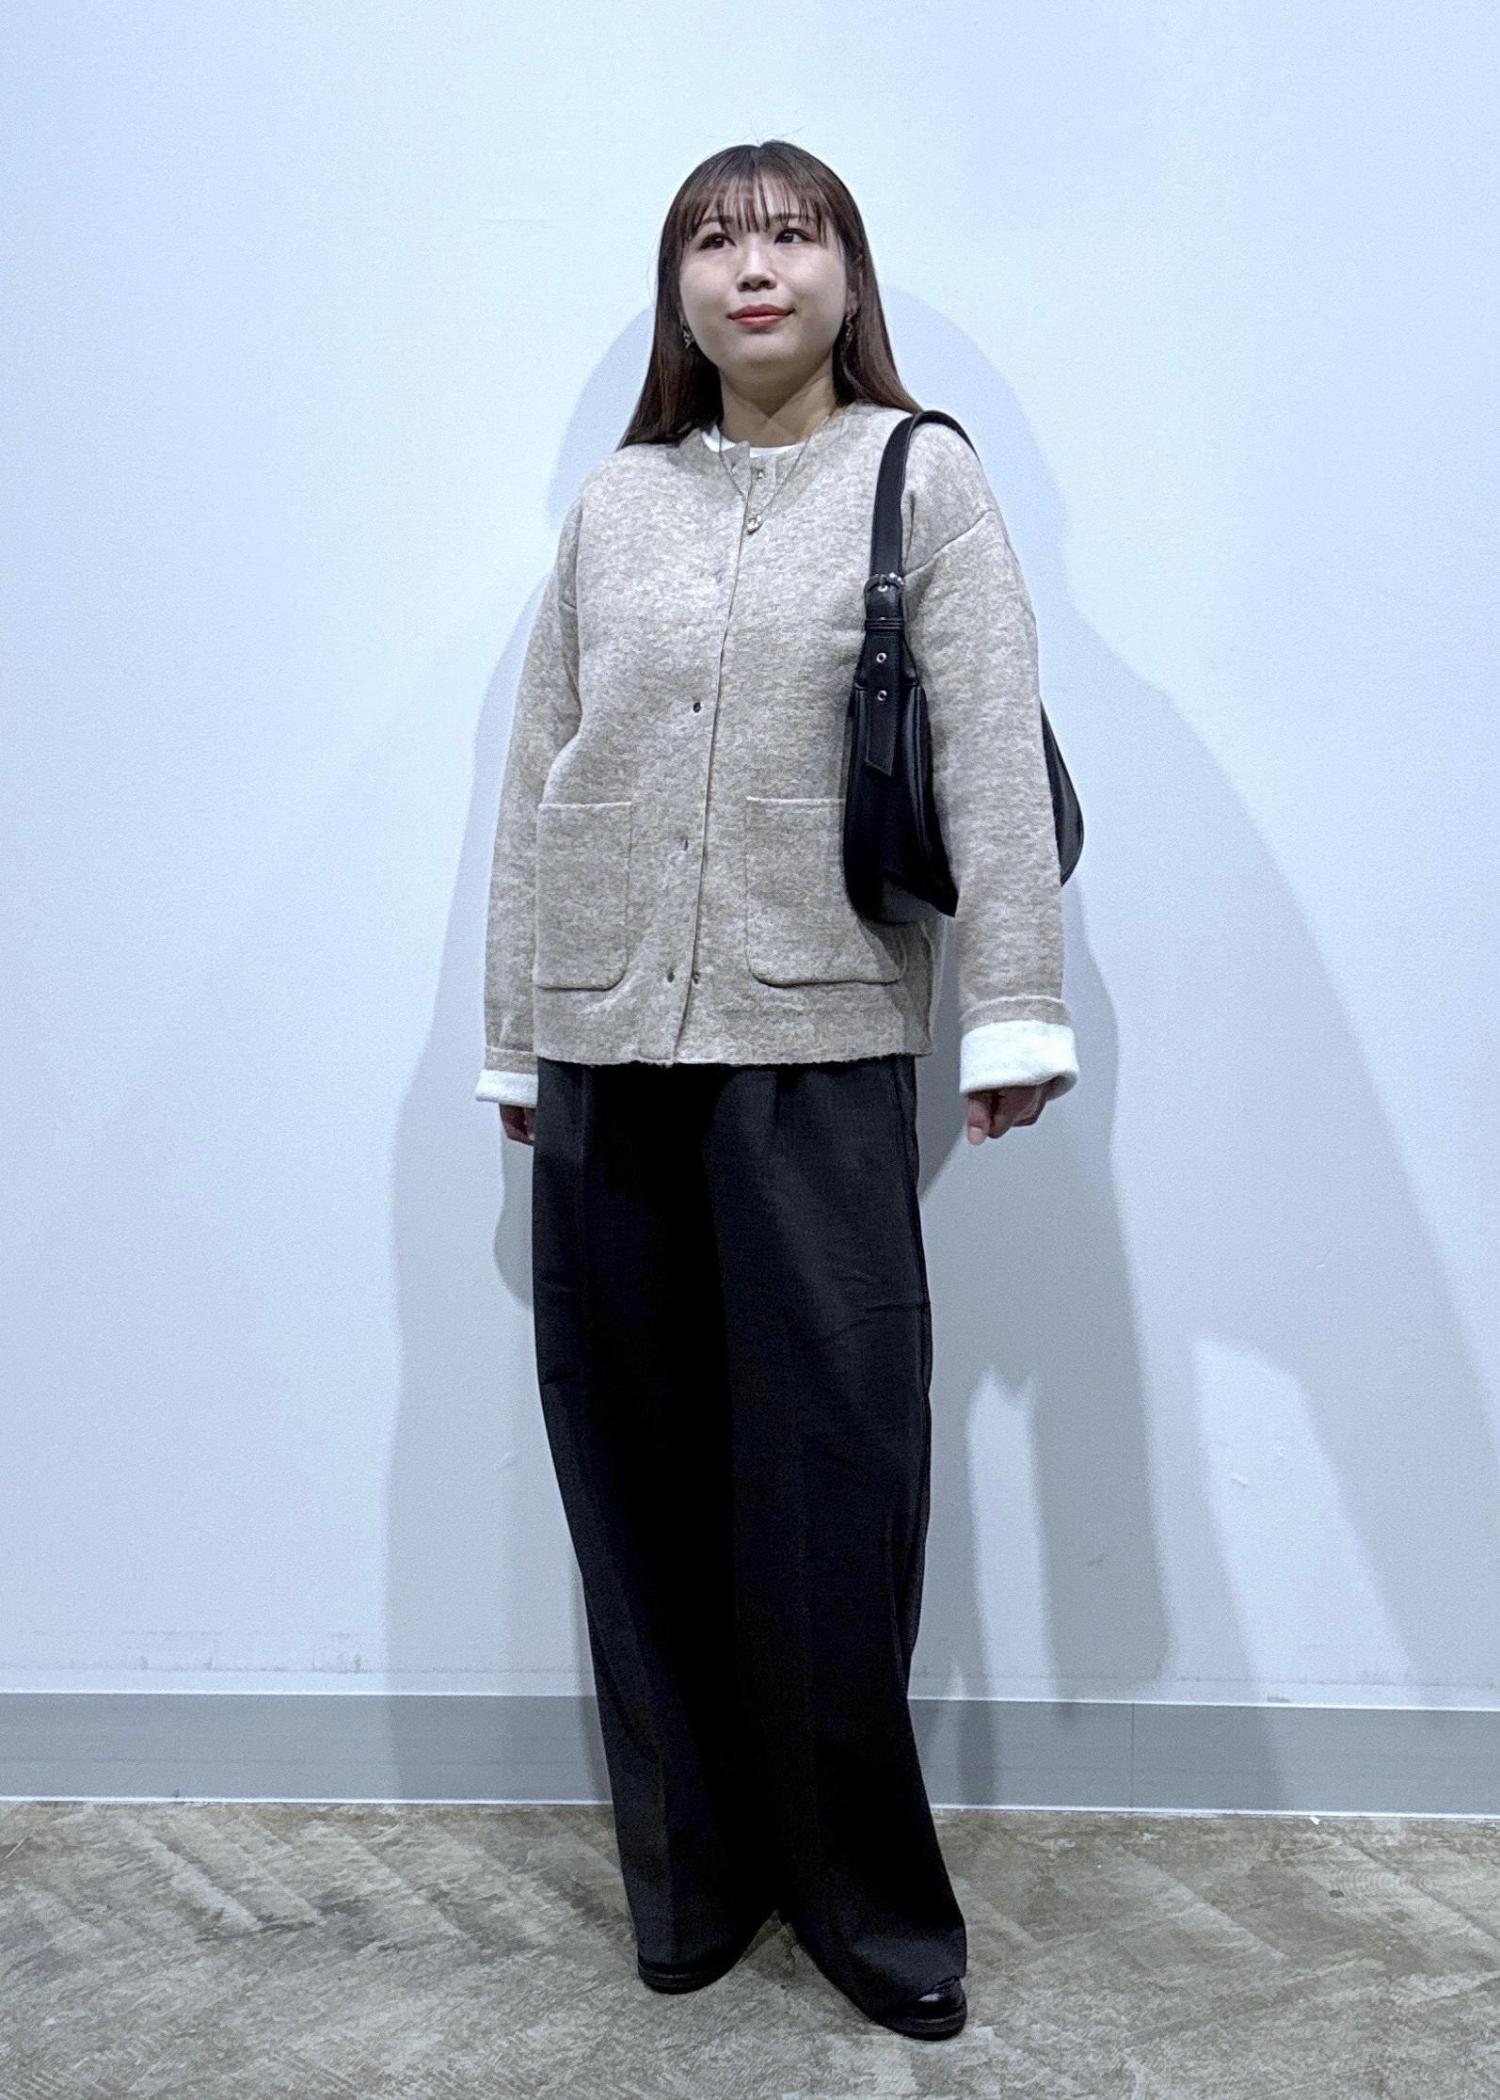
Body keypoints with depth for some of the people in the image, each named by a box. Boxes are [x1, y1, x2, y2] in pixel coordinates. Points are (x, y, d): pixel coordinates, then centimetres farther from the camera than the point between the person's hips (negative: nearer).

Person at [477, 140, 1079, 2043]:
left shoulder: (924, 477, 6)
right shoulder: (612, 505, 14)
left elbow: (991, 757, -3)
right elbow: (537, 780, 13)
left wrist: (1012, 1010, -11)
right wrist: (513, 1033, 12)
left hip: (819, 1042, -3)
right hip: (607, 1044, 4)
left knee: (836, 1470, -3)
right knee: (639, 1462, 7)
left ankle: (862, 1888, 16)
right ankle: (692, 1867, 24)